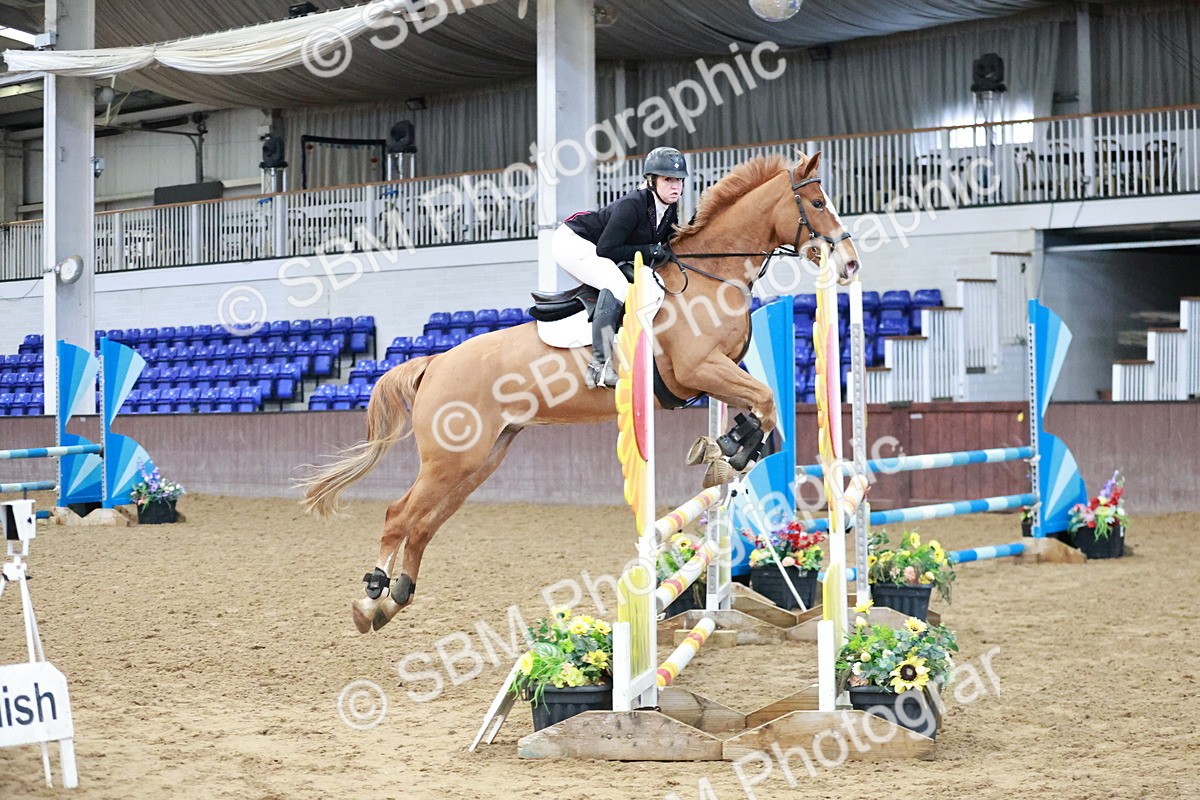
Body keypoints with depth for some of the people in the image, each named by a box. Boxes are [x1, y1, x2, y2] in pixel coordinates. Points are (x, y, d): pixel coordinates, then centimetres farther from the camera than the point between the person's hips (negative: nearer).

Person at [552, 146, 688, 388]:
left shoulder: (670, 212, -3)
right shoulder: (632, 205, -28)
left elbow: (666, 248, 10)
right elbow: (605, 249, -29)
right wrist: (649, 250, -26)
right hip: (572, 241, -10)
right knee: (617, 284, -31)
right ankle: (600, 364, -36)